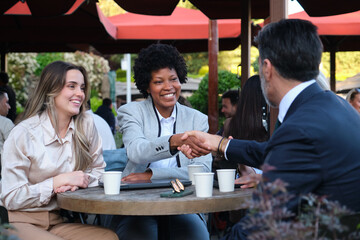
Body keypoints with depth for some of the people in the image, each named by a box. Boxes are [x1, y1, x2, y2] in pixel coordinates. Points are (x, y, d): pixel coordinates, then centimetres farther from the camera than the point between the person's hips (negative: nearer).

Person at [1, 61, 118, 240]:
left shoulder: (86, 124, 4)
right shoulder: (23, 133, -9)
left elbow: (98, 171, 12)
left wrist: (80, 181, -11)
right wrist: (59, 181, -16)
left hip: (60, 222, 5)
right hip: (23, 222, -5)